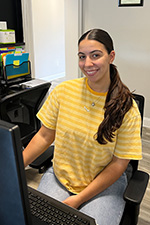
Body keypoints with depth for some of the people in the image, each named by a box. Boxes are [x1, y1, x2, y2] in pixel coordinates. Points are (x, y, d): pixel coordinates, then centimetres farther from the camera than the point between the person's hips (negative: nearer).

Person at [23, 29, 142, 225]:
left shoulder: (127, 108, -13)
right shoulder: (63, 91, -8)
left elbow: (119, 163, -11)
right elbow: (45, 136, 0)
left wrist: (79, 199, -14)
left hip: (105, 184, -1)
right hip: (59, 177, 2)